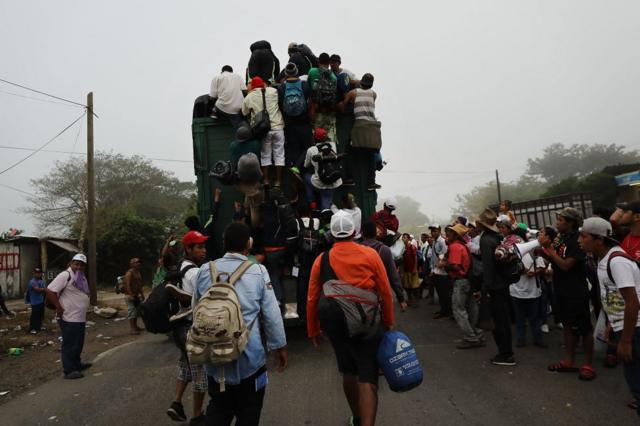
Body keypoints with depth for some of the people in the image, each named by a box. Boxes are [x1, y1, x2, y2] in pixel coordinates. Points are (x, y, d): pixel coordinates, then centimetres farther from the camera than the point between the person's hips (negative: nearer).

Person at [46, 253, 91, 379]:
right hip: (68, 318, -9)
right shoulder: (65, 275, -16)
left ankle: (77, 364, 34)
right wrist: (59, 308, -21)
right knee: (70, 345, -3)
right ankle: (69, 371, 5)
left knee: (78, 343, 20)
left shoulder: (81, 277, 13)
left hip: (80, 318, 9)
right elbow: (50, 291, -21)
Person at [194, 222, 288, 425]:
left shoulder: (205, 270, -3)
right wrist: (280, 346, 4)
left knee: (218, 408, 21)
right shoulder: (258, 271, -11)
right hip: (249, 355, -2)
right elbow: (272, 314, -9)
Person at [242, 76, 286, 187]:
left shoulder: (249, 97, 0)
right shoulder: (273, 91, 1)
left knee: (265, 155, 11)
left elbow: (244, 113, 11)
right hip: (277, 127, 0)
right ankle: (278, 181, 9)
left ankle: (266, 180, 14)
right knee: (279, 154, 7)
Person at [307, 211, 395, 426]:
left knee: (348, 371, 21)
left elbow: (312, 299, -2)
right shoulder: (370, 254, -7)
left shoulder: (321, 259, -3)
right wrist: (388, 321, 9)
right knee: (368, 377, 2)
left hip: (335, 322, 3)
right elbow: (385, 292, -4)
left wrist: (313, 330, 9)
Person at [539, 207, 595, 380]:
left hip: (576, 293, -8)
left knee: (584, 328, 6)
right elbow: (554, 260, 7)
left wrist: (549, 248, -20)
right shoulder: (561, 237, 5)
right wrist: (543, 250, -8)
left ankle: (588, 365, 17)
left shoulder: (577, 241, -18)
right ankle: (569, 361, 27)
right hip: (562, 291, 8)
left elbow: (566, 265, -24)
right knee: (568, 326, 16)